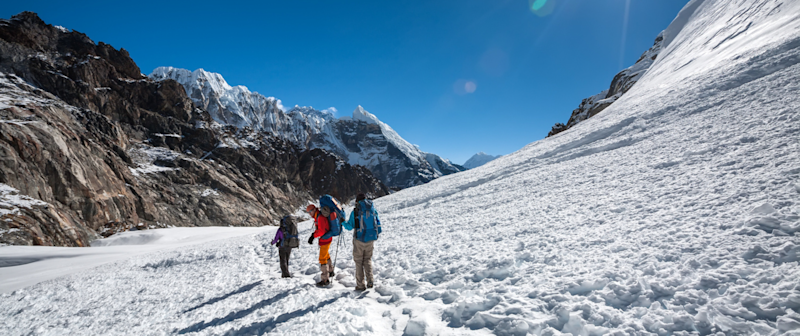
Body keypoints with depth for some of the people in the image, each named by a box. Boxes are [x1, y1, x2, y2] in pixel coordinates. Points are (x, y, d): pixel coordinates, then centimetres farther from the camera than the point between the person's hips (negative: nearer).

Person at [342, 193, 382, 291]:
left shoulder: (355, 211, -9)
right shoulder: (373, 210, 3)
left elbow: (350, 226, -4)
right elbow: (378, 225, 8)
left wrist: (343, 223, 15)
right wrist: (376, 234, 26)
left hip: (359, 239, -3)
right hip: (370, 239, 4)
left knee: (359, 261, 8)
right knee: (368, 259, 18)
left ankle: (360, 285, 11)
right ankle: (370, 281, 7)